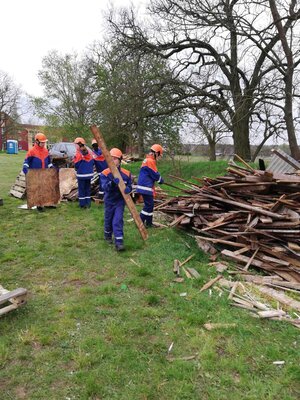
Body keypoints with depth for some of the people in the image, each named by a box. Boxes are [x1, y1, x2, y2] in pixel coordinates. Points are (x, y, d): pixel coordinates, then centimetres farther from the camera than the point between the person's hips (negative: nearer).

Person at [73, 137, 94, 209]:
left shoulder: (78, 153, -14)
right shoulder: (89, 152, 3)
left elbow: (76, 164, -13)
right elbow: (92, 162, 9)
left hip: (81, 174, -5)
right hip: (89, 173, 5)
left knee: (81, 189, 5)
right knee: (88, 188, 14)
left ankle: (82, 204, 8)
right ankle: (88, 203, 17)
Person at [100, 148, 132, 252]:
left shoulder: (126, 174, -7)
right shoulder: (105, 173, -13)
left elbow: (130, 186, 0)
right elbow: (105, 187, -24)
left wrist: (127, 189, -24)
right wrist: (112, 182, -43)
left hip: (120, 201, -1)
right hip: (109, 201, 1)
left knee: (118, 221, -8)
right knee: (108, 220, 17)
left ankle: (119, 242, -6)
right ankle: (108, 235, 43)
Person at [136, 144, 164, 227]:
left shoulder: (147, 160, 16)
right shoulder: (150, 161, -16)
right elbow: (155, 174, -12)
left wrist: (159, 179, 10)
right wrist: (161, 180, 5)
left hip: (146, 186, 10)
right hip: (146, 187, -10)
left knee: (150, 205, 15)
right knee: (148, 205, -6)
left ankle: (149, 223, 22)